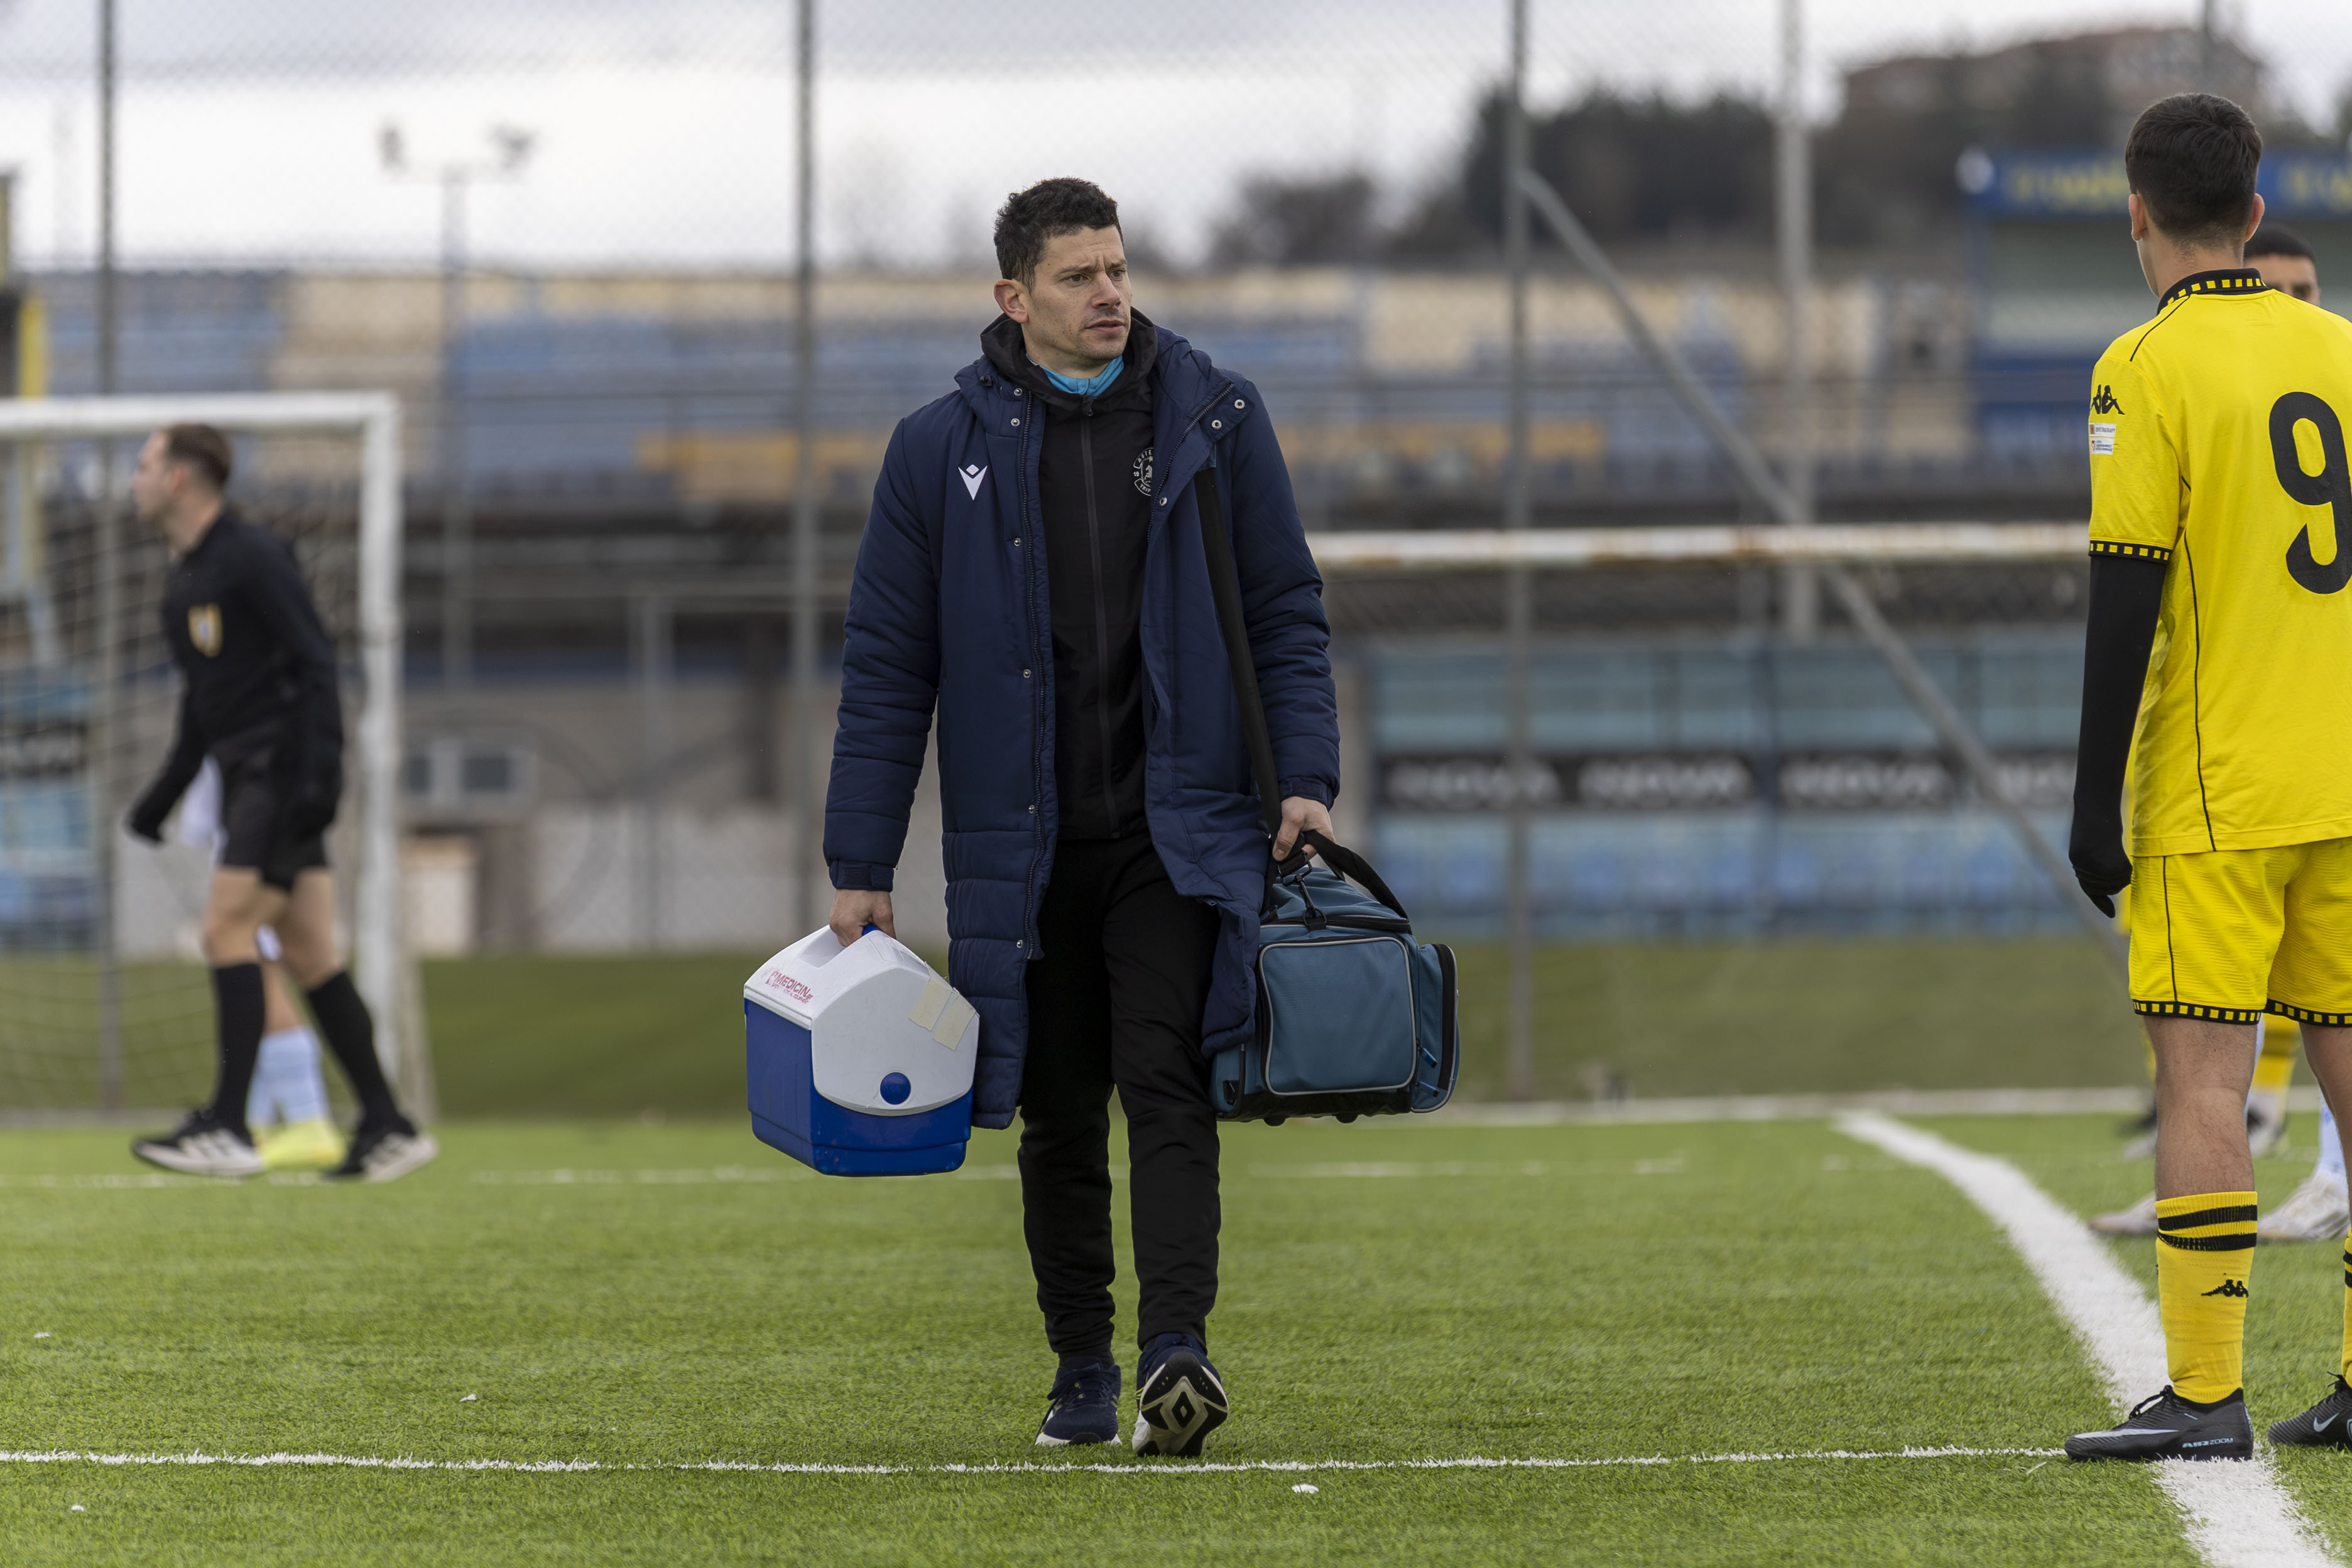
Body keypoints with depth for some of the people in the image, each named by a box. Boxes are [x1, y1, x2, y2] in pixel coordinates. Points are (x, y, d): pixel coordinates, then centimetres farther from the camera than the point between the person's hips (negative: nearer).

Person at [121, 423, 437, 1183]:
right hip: (247, 777, 9)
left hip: (284, 773, -9)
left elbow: (316, 664, -16)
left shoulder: (252, 557, -11)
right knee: (308, 954, 5)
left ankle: (228, 1128, -15)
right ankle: (387, 1128, 6)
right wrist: (164, 794, 22)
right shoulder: (183, 578, 17)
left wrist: (316, 773, -23)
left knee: (227, 930, -14)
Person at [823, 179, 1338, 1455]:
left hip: (1179, 834, -1)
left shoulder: (1215, 420, 4)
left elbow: (1286, 614, 8)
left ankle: (1176, 1348, -25)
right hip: (1021, 850, 1)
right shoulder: (943, 449, 2)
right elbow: (885, 667, 4)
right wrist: (860, 869, 1)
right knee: (1058, 1120, 7)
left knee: (1166, 1085, -15)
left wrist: (1306, 778, -5)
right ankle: (1082, 1376, 18)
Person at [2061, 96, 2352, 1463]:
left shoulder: (2149, 370, -9)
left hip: (2216, 794, -6)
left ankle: (2207, 1393, -10)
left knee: (2203, 1076, -6)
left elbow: (2128, 599, -12)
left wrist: (2097, 800, -9)